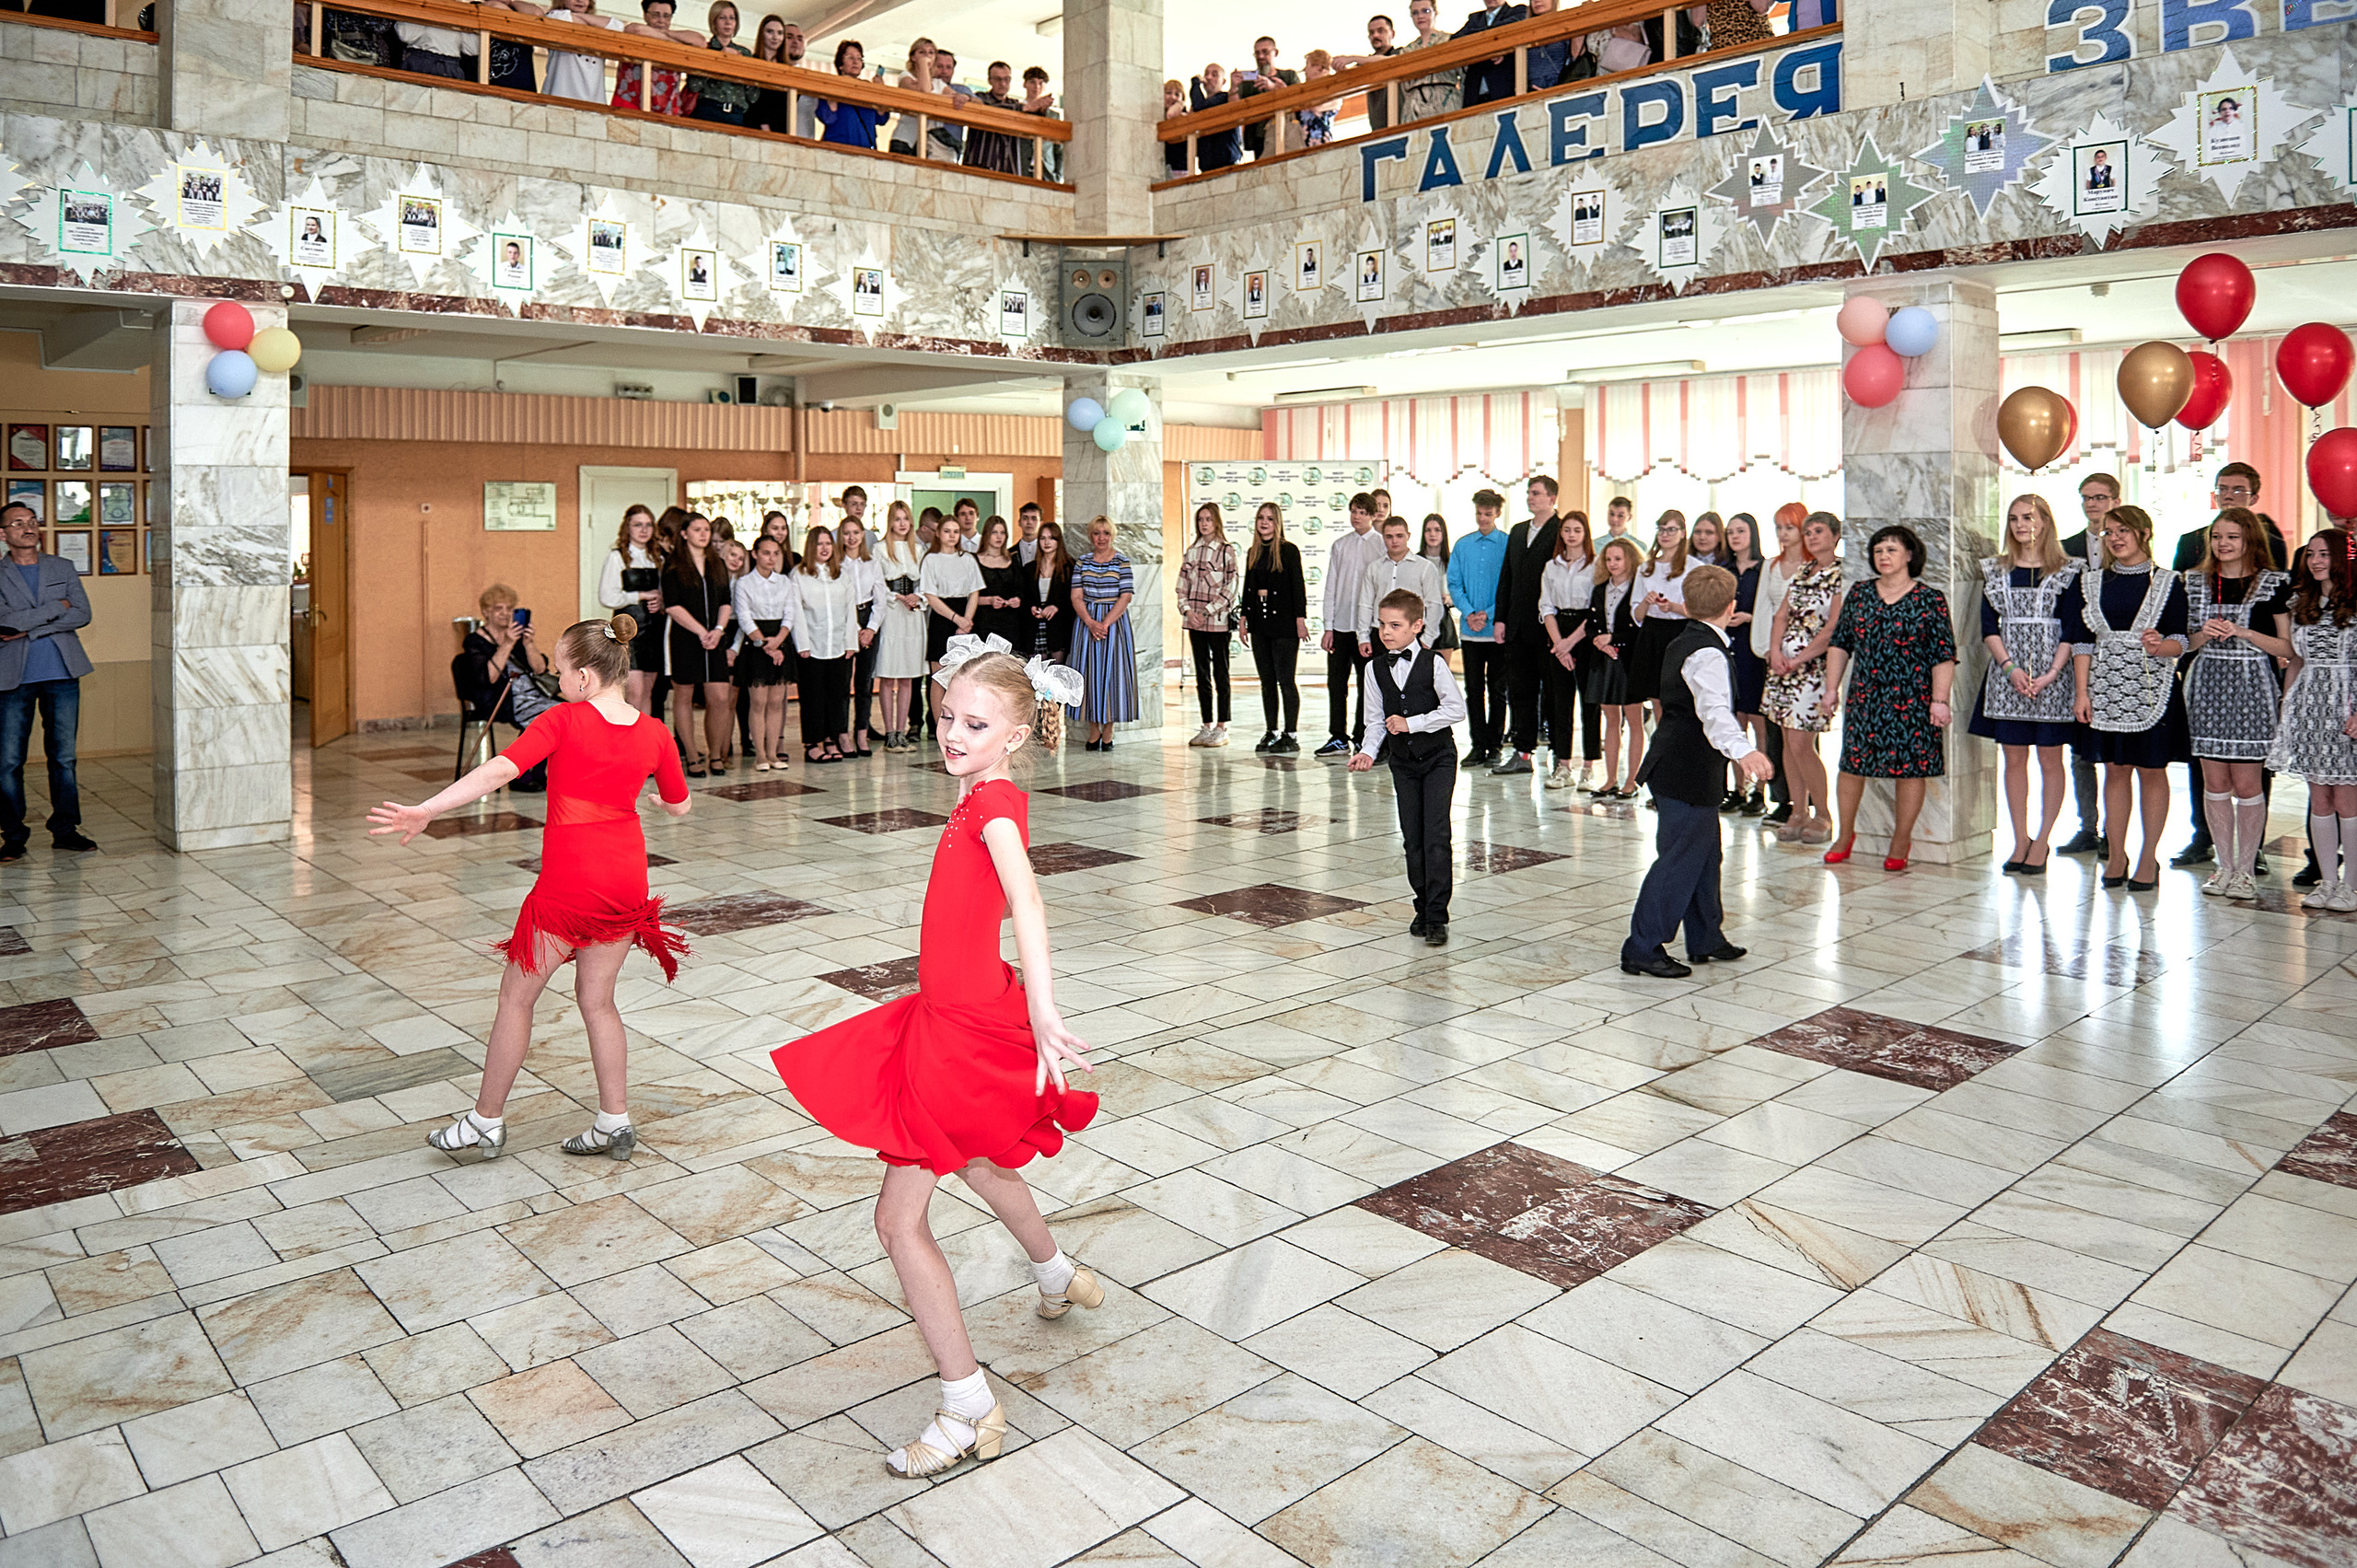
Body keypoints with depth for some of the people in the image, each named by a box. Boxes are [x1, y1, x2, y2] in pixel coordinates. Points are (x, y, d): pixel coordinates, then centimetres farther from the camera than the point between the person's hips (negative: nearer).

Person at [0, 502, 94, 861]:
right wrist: (55, 608, -9)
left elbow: (83, 614, -1)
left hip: (62, 675, 2)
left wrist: (30, 628, -9)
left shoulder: (63, 568, 11)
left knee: (64, 757, 6)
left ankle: (65, 829, 15)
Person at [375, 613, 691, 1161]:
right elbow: (679, 806, 14)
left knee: (517, 996, 11)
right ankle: (614, 1123, 18)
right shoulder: (654, 733, 3)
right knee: (596, 998, 17)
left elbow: (500, 770, -20)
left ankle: (486, 1121, 20)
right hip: (626, 879, 5)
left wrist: (426, 811, -23)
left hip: (569, 882, -5)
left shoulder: (563, 720, -9)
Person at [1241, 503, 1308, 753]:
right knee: (1267, 681, 9)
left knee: (1285, 680, -5)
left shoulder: (1289, 551, -5)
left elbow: (1298, 586, -8)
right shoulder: (1253, 553, 12)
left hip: (1283, 622, -6)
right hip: (1259, 622, 6)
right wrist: (1244, 620, 13)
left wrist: (1301, 620, -13)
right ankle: (1272, 733, 16)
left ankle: (1290, 735, -1)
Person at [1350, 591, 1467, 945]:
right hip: (1402, 762, 4)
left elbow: (1456, 710, -13)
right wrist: (1368, 751, -10)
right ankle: (1423, 908, 22)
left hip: (1437, 757, -4)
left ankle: (1436, 917, -7)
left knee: (1436, 836, -10)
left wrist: (1411, 723, -17)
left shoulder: (1433, 663, -11)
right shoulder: (1376, 669, 1)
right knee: (1412, 838, 7)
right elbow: (1376, 719, 6)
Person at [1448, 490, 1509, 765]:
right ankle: (1478, 745, 11)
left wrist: (1490, 615, -13)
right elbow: (1454, 584, 7)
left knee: (1497, 688, 4)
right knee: (1474, 688, 4)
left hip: (1499, 630, -3)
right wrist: (1469, 614, -8)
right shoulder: (1462, 546, 9)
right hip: (1470, 629, 3)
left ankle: (1495, 745, 12)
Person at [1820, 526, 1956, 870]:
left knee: (1910, 768, 2)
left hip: (1911, 699, -3)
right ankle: (1845, 835, 21)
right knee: (1852, 763, 5)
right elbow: (1839, 644, 12)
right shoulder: (1859, 595, 8)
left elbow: (1943, 656, -5)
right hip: (1864, 697, 3)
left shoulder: (1930, 600, -2)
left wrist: (1939, 700, -11)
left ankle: (1901, 841, 16)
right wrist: (1832, 687, 7)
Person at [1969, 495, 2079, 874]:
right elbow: (1989, 627, 4)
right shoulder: (1996, 570, 9)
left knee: (2050, 759, 2)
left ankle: (2042, 841, 9)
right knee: (2014, 759, 6)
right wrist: (2010, 668, -9)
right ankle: (2021, 840, 13)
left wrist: (2051, 674, -14)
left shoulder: (2067, 572, 1)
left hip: (2052, 675, -3)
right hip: (2007, 675, 3)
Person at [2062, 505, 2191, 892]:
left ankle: (2149, 858, 12)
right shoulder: (2091, 583, 9)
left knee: (2152, 770, 4)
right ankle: (2116, 854, 15)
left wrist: (2160, 646, -25)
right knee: (2115, 770, 7)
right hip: (2107, 687, 2)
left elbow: (2179, 642, -2)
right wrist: (2081, 692, 0)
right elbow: (2082, 642, 7)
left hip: (2151, 686, -2)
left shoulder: (2167, 582, 1)